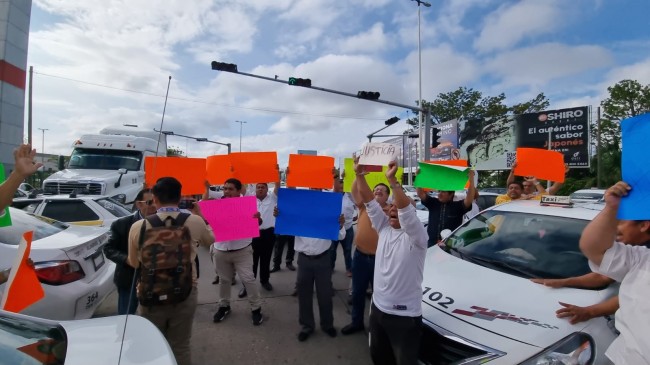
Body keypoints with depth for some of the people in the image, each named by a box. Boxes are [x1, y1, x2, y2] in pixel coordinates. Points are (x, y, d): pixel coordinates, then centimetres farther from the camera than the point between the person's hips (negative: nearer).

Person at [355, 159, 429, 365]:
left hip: (404, 315, -6)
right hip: (378, 308, 7)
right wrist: (359, 174, -9)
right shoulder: (384, 228, 3)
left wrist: (392, 180, -40)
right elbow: (368, 201, -2)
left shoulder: (415, 236, -14)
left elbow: (406, 209, -34)